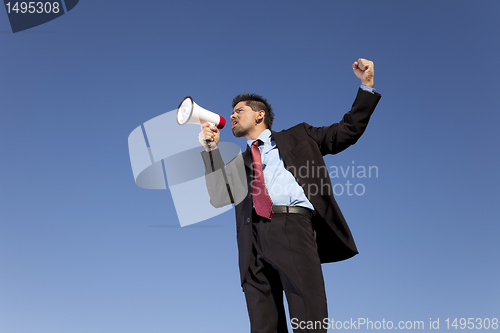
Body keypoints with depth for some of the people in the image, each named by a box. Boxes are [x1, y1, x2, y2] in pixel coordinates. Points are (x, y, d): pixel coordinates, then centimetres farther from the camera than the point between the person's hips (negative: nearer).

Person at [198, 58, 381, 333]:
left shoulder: (298, 136, 24)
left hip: (292, 227, -3)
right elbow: (219, 197, 14)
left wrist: (366, 86, 15)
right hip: (253, 242, 3)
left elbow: (347, 132, 23)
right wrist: (211, 149, 9)